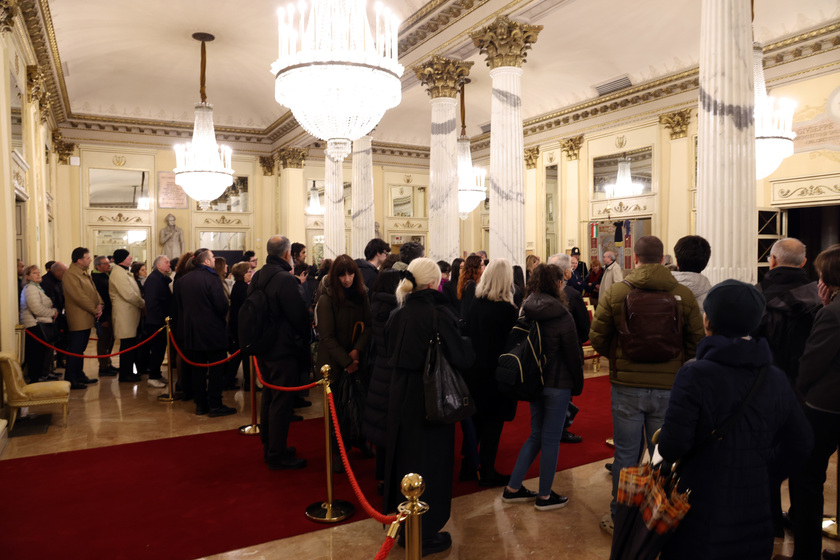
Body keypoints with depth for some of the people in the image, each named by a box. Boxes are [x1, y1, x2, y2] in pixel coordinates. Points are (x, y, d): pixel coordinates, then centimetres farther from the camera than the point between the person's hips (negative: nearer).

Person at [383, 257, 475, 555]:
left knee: (404, 455, 21)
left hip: (401, 396, 6)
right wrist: (464, 342, 0)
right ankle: (425, 535, 22)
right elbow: (463, 358, -19)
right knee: (430, 462, 8)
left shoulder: (398, 314, -1)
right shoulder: (438, 315, -20)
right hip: (430, 399, -6)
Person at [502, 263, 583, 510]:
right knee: (551, 438, 5)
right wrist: (578, 384, 2)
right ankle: (545, 496, 17)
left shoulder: (525, 311, 1)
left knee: (536, 434, 19)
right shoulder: (561, 316, -15)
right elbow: (573, 354, -10)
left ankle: (513, 488, 21)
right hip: (557, 383, -6)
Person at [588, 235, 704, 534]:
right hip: (669, 387, 1)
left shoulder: (614, 292, -7)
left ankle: (619, 517, 25)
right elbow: (697, 341, -2)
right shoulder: (684, 295, -4)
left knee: (626, 454, 11)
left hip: (626, 386, 0)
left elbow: (597, 338, -4)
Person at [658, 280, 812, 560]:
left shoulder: (695, 374, -20)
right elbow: (800, 445, 7)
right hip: (756, 515, 5)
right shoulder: (775, 378, -2)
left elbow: (671, 446, -22)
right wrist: (765, 474, 15)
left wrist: (662, 438, -1)